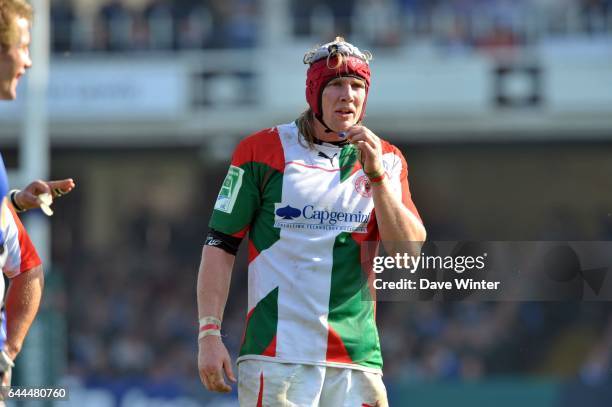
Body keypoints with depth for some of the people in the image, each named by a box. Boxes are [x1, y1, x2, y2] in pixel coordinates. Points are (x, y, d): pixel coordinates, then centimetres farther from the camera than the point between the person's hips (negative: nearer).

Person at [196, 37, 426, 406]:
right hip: (275, 355, -3)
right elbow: (220, 244, 3)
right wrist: (209, 334, -7)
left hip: (356, 358, 3)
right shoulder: (263, 150, 4)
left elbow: (410, 253, 1)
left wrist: (376, 175, -9)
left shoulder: (385, 160, 12)